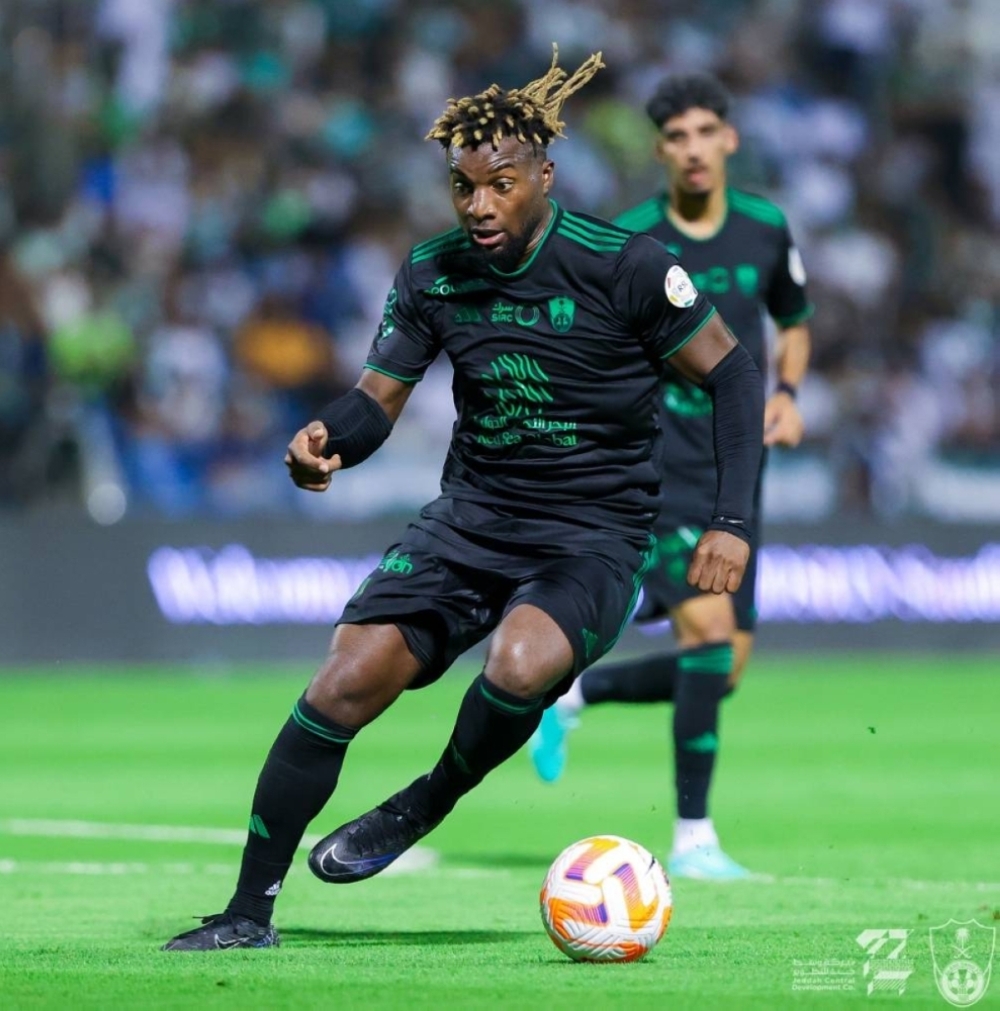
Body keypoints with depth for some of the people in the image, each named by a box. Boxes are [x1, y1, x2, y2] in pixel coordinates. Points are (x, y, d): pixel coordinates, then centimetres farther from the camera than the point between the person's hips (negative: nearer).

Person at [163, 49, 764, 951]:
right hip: (469, 519, 4)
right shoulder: (432, 273, 1)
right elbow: (379, 395, 7)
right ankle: (249, 912, -1)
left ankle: (425, 808, -6)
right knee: (345, 683, -14)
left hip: (594, 538, -4)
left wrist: (732, 523, -12)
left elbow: (733, 375, -5)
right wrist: (327, 442, -17)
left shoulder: (625, 266, -12)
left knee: (520, 664, -36)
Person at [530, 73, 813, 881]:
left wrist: (787, 394, 3)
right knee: (710, 627, -22)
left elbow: (794, 323, 21)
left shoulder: (766, 230, 5)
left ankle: (573, 696, 30)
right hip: (655, 468, -5)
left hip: (734, 473, 5)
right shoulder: (628, 244, -7)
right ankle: (693, 837, -15)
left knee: (723, 673, 4)